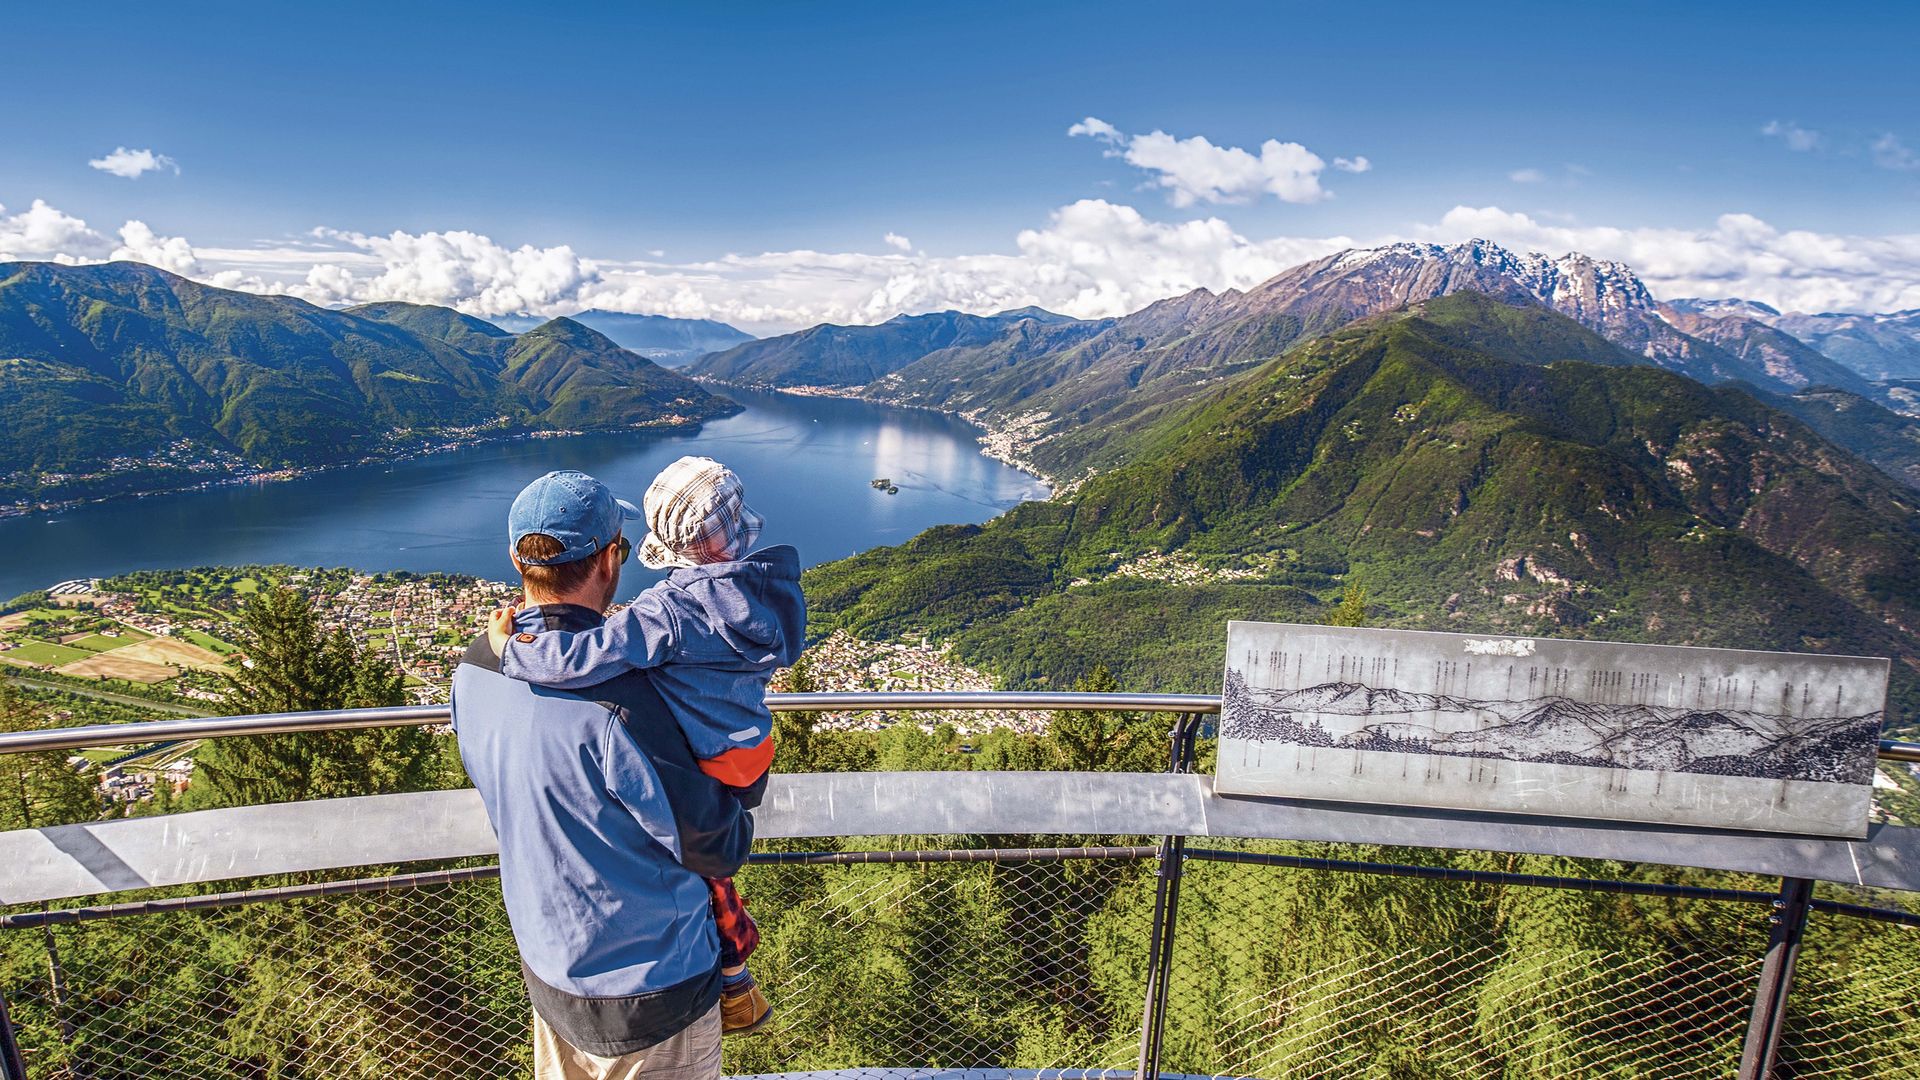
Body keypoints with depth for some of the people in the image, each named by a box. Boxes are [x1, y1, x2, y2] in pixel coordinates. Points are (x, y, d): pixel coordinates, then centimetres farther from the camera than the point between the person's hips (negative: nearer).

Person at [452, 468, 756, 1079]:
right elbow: (717, 850, -24)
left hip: (547, 969, 7)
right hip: (647, 992, -7)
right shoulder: (615, 701, -35)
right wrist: (737, 824, -2)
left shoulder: (472, 673, -9)